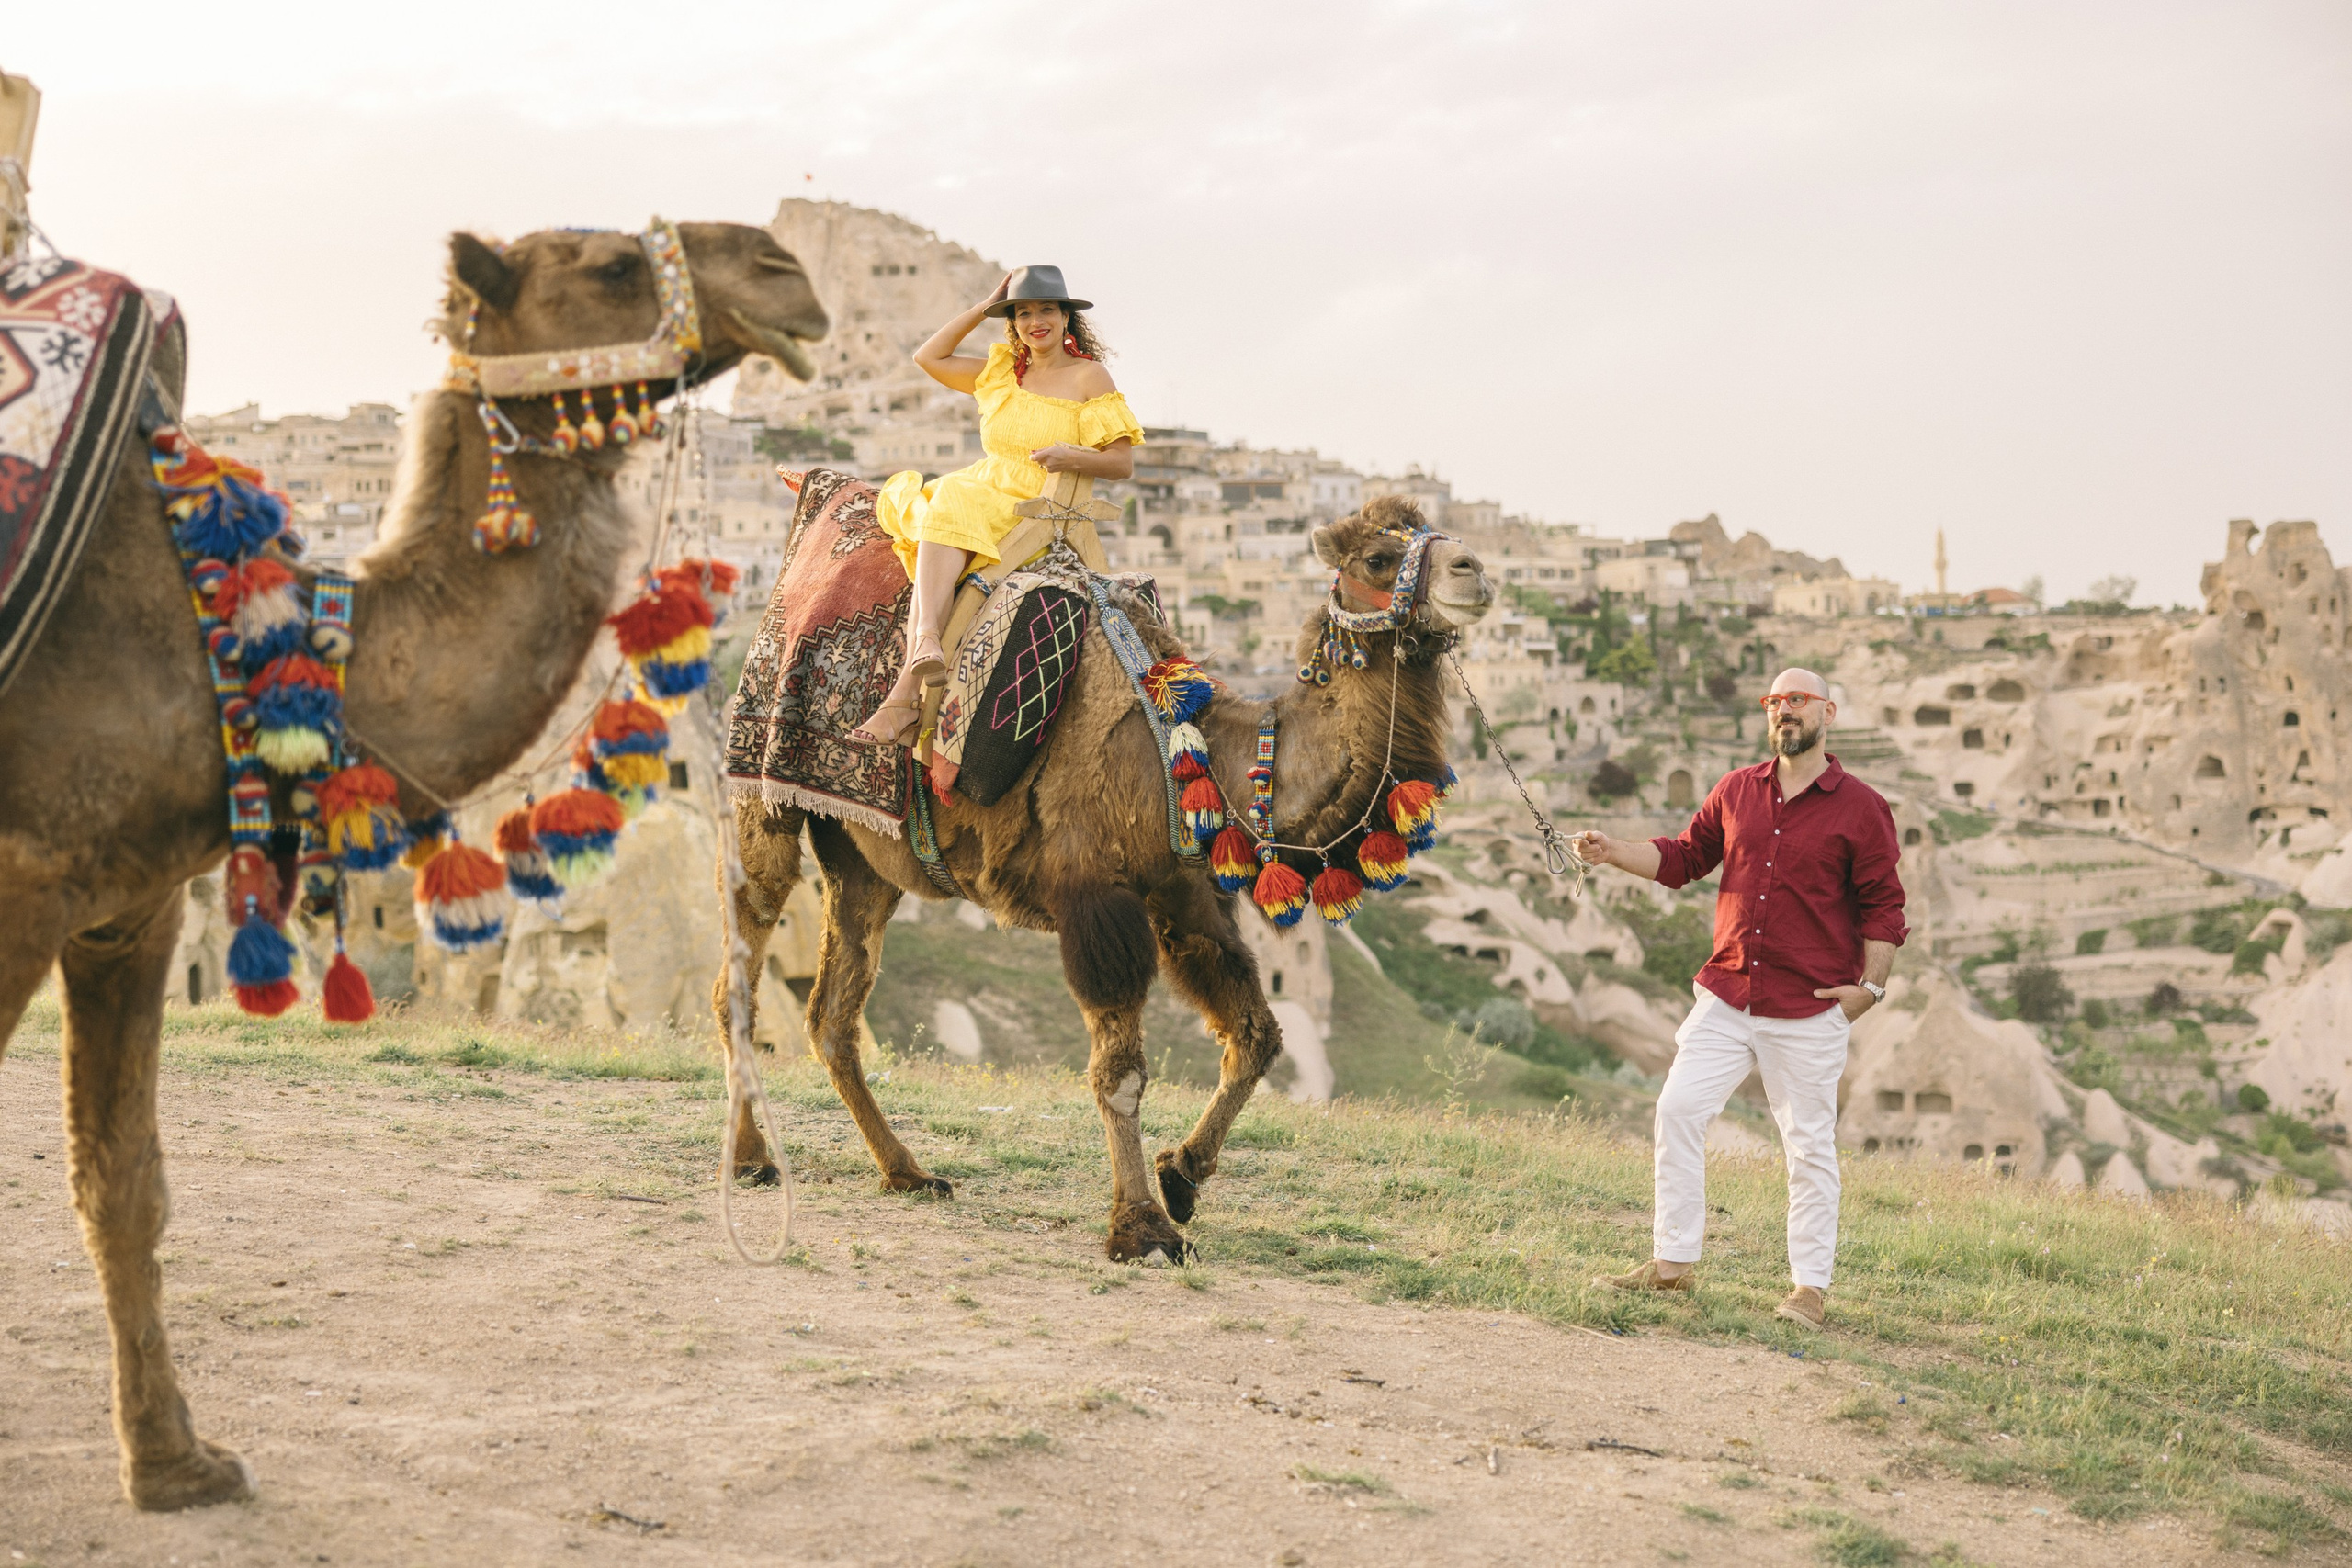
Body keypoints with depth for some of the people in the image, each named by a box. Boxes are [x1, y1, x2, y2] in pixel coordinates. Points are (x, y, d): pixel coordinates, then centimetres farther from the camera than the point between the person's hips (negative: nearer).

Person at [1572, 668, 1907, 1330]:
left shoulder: (1860, 808, -2)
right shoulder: (1736, 791, 10)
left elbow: (1882, 905, 0)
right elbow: (1682, 858, 16)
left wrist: (1870, 985, -8)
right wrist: (1612, 851, 2)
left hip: (1810, 1011, -4)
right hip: (1726, 999, 4)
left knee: (1809, 1144, 1)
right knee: (1678, 1109, -1)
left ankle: (1809, 1287, 11)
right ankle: (1672, 1262, 10)